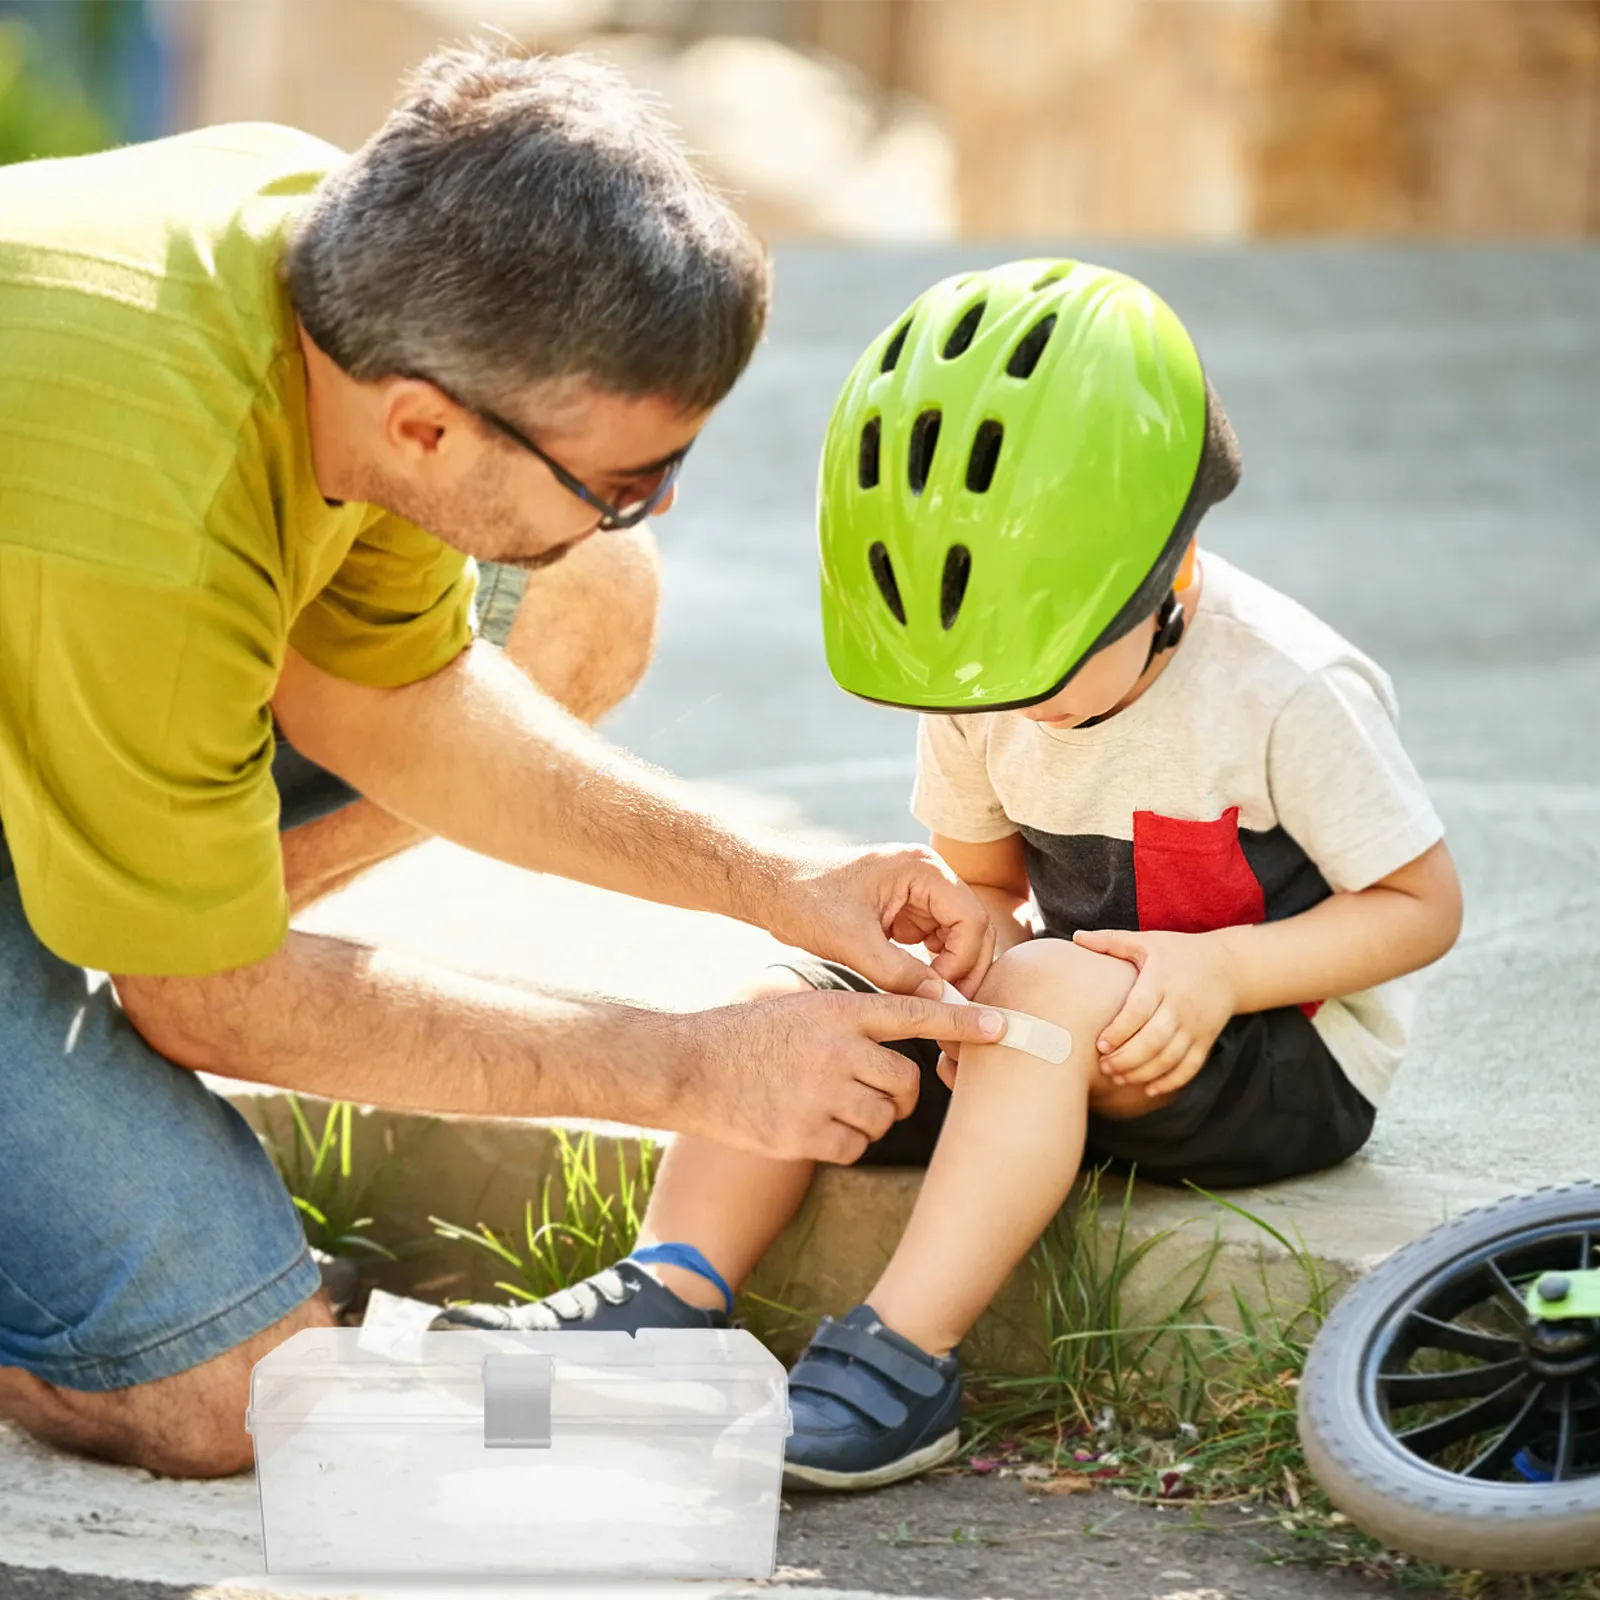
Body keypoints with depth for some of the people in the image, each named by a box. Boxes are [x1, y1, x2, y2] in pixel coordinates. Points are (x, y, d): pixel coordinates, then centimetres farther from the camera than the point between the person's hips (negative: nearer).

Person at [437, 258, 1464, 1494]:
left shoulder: (1288, 691, -20)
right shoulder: (983, 688, -2)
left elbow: (1423, 904, -14)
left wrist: (1224, 970, -27)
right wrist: (974, 943, -13)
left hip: (1290, 1064, -6)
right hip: (1074, 1046, 7)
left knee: (1048, 993, -35)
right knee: (789, 1007, -11)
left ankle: (903, 1356, -37)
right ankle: (672, 1296, -22)